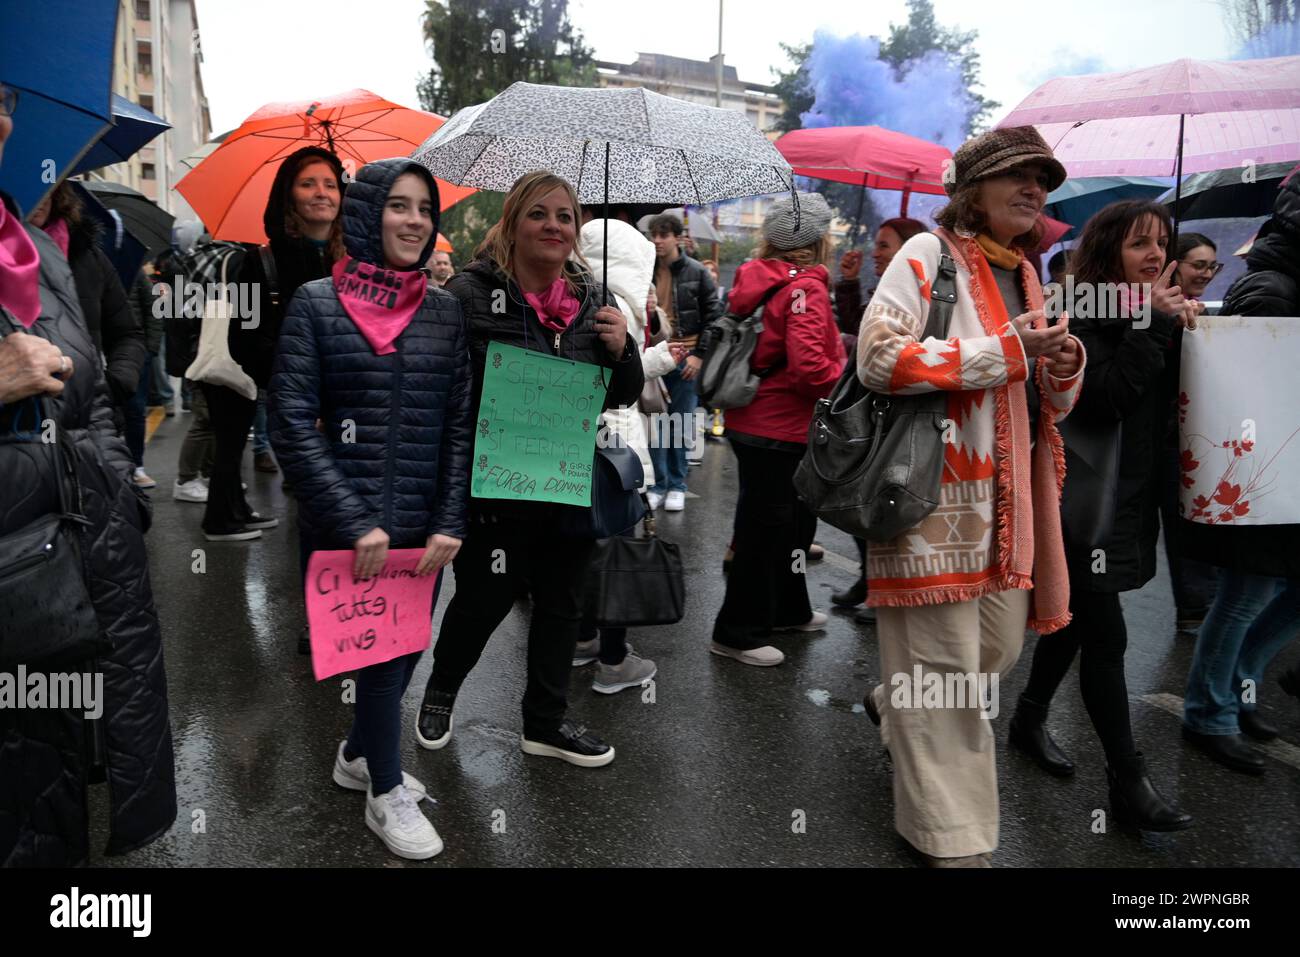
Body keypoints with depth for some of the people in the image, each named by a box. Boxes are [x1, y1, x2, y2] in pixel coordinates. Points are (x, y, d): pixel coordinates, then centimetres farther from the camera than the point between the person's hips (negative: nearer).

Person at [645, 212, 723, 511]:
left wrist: (700, 355, -7)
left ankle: (677, 486, 17)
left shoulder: (696, 272, -1)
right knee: (655, 424, 3)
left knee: (680, 425, 6)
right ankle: (658, 485, 12)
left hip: (684, 359, -2)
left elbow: (713, 316, 0)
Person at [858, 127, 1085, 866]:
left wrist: (1064, 369, -2)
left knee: (1001, 648, 14)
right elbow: (879, 356, -20)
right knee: (946, 660, -2)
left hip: (1010, 493, 8)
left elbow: (1050, 408, 22)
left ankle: (895, 703, 43)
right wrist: (1008, 352, -18)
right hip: (934, 488, -8)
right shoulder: (929, 254, -5)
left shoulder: (1024, 274, 18)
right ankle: (952, 835, 13)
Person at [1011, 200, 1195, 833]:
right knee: (1105, 635, -5)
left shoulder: (1149, 313, 11)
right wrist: (1152, 324, -19)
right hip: (1079, 502, -8)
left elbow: (1165, 406, 12)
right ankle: (1128, 784, 5)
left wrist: (1177, 326, -1)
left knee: (1076, 617, 16)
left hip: (1128, 498, 8)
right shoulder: (1077, 315, -12)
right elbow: (1105, 398, -24)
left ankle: (1029, 720, 34)